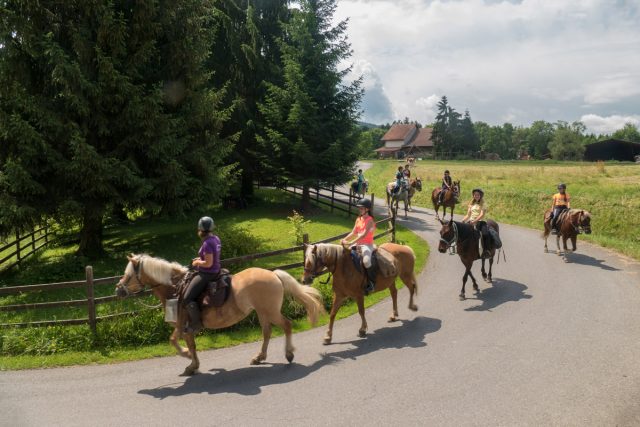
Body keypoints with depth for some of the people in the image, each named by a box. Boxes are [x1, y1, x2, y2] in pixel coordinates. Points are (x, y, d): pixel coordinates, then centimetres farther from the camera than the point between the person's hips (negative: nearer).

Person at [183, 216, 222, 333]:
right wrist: (201, 259, 10)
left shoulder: (207, 243, -24)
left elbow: (208, 263, -26)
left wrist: (197, 263, -10)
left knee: (187, 299, -9)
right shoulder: (216, 238, 4)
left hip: (206, 274, -11)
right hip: (215, 271, 11)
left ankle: (196, 323, 1)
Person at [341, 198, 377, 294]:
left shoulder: (370, 220, -12)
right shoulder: (358, 219, 11)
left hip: (367, 245, -8)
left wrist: (351, 243, -30)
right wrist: (345, 240, -8)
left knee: (366, 260, -34)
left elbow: (364, 234, -23)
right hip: (358, 244, 8)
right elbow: (353, 233, 10)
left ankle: (371, 282, -17)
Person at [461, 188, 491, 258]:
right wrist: (463, 220, -4)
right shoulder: (471, 204, 18)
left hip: (480, 221, -5)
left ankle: (486, 251, -30)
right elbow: (468, 215, 16)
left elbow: (482, 215, -11)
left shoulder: (483, 204, 3)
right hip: (471, 221, 5)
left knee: (485, 233, -31)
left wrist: (475, 221, -26)